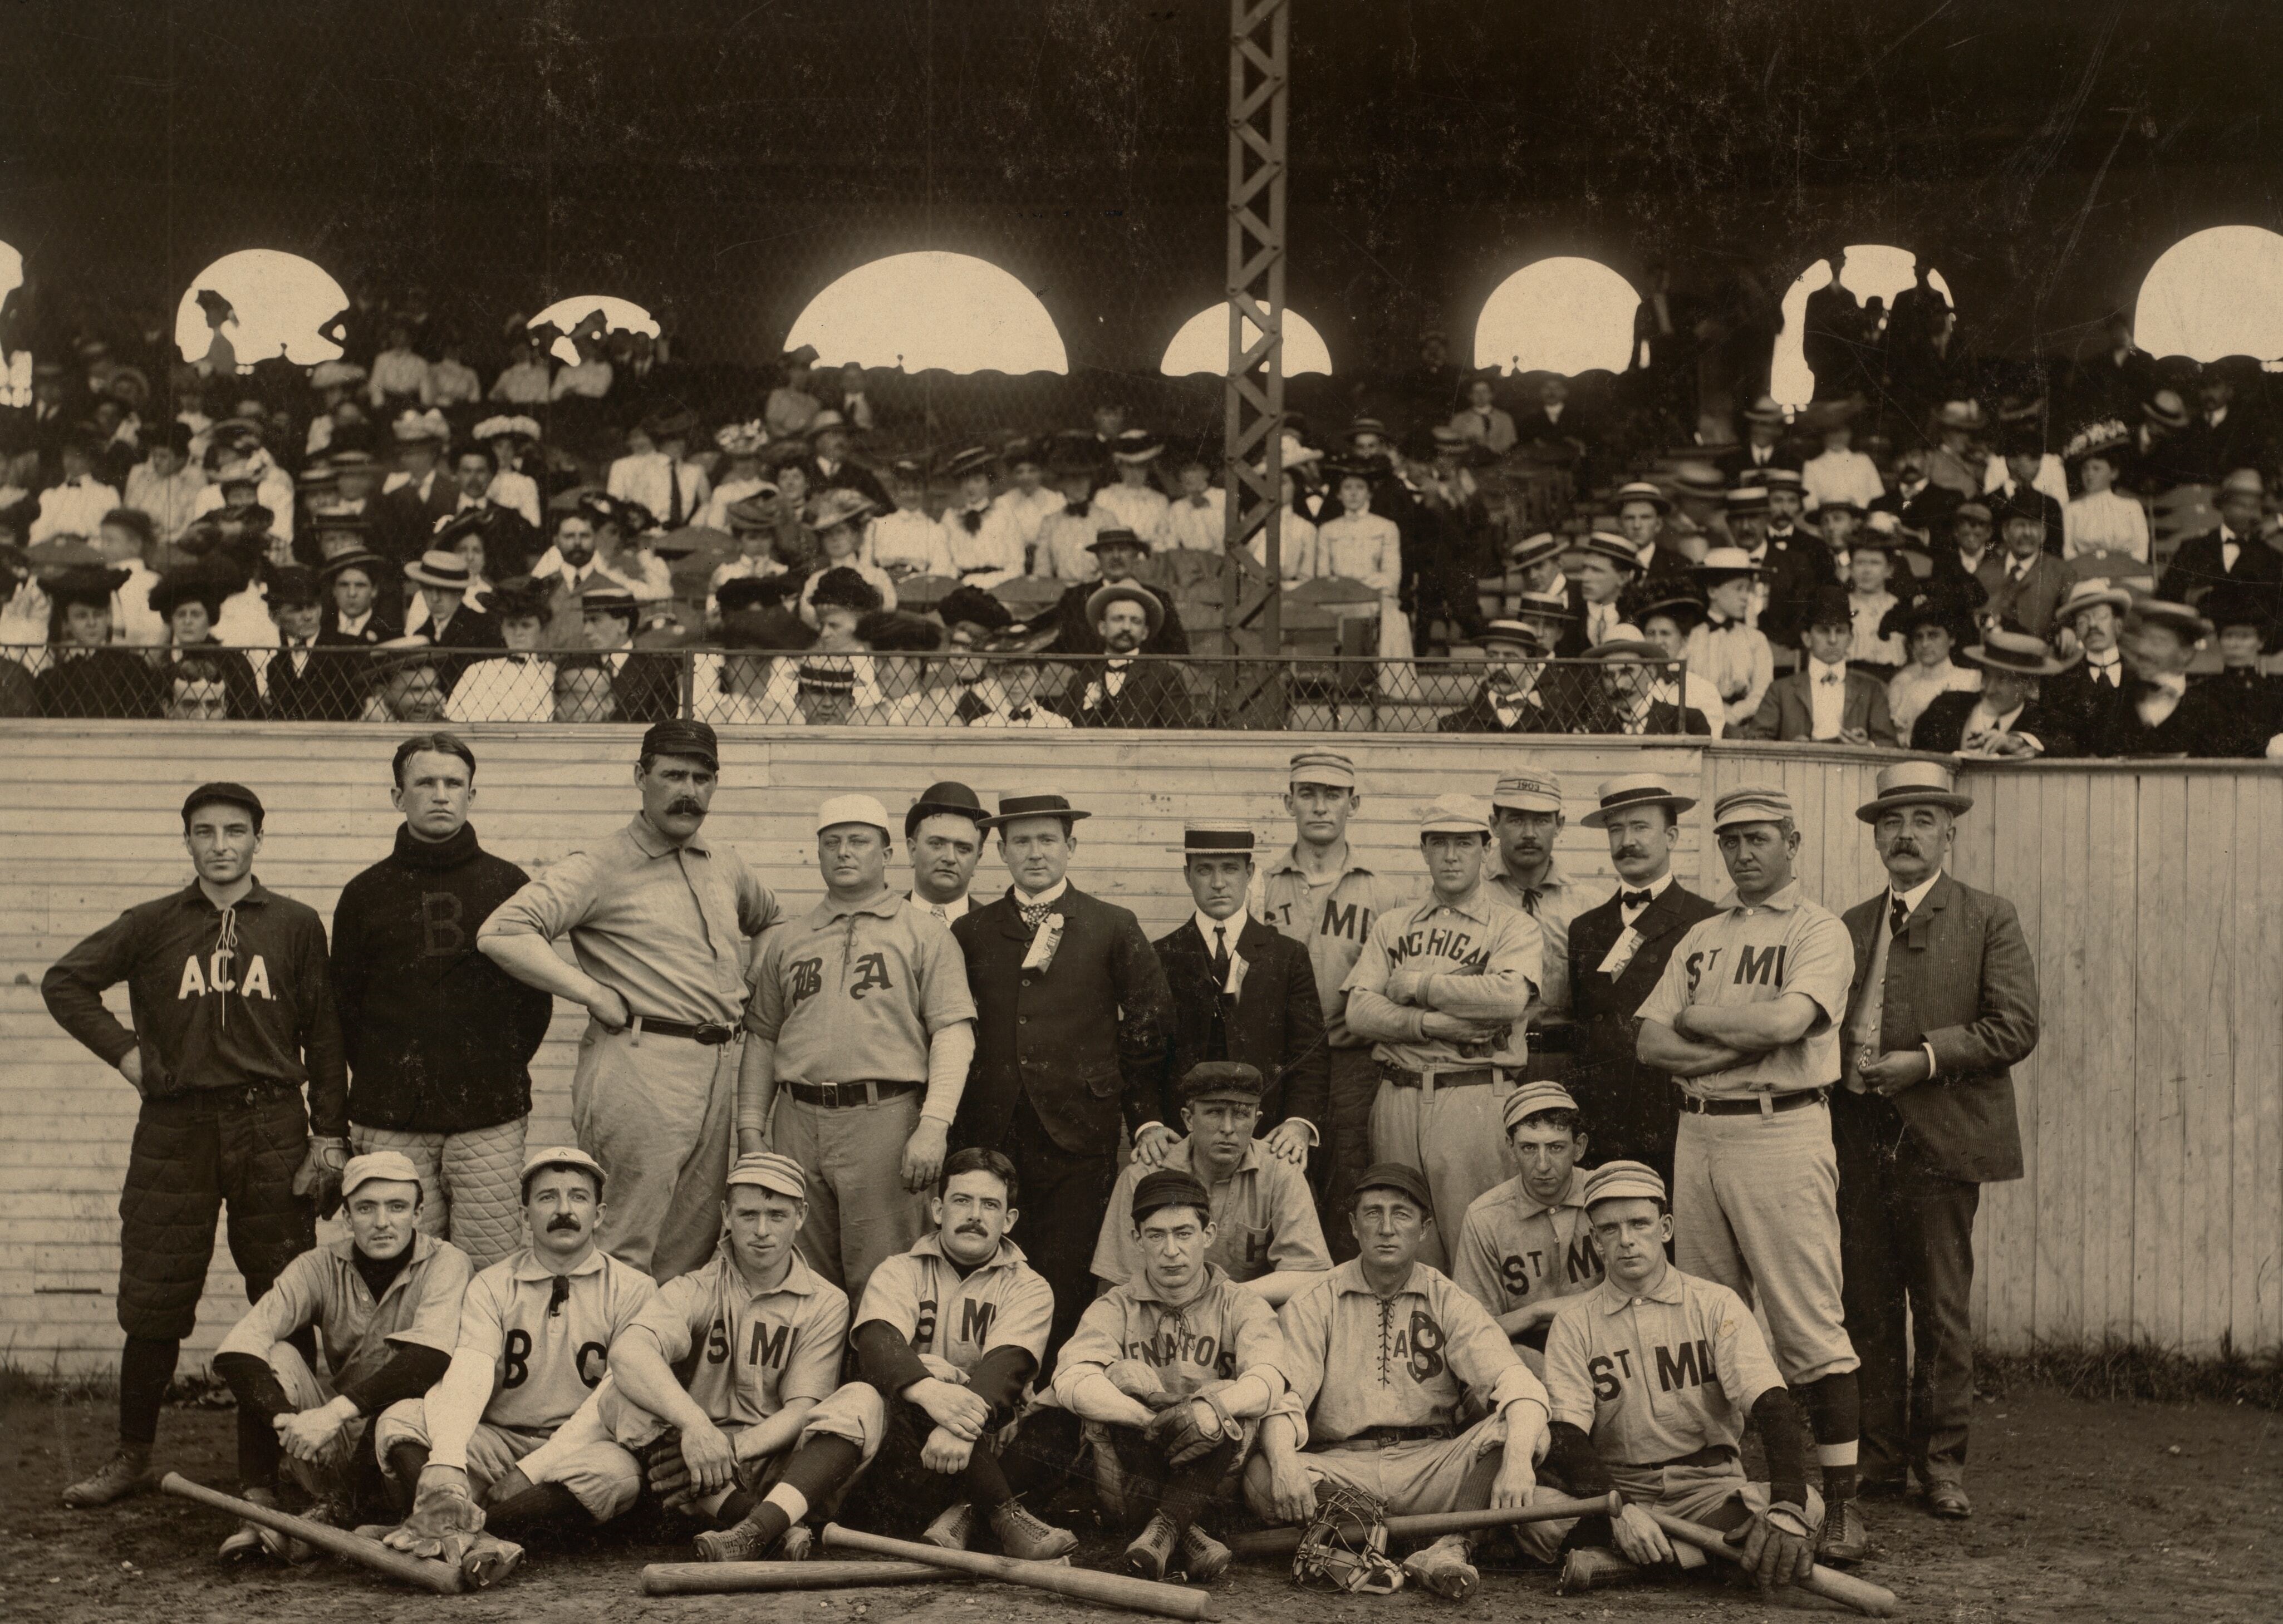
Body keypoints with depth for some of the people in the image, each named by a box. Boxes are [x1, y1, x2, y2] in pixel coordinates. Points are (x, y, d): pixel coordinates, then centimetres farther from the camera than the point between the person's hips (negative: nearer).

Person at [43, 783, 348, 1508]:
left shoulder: (297, 925, 7)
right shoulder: (153, 925, 7)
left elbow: (323, 1035, 7)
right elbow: (65, 980, 13)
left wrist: (330, 1134, 2)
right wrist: (123, 1050, 3)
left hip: (271, 1127, 0)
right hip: (174, 1128, 1)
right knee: (153, 1302, 3)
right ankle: (132, 1456, 14)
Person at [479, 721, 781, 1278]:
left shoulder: (727, 867, 16)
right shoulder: (602, 869, -5)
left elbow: (772, 921, 38)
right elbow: (501, 934, -16)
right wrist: (596, 994, -15)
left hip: (720, 1068, 7)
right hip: (638, 1068, -7)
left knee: (693, 1255, 11)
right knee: (624, 1255, -7)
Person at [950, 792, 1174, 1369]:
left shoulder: (1114, 929, 8)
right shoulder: (971, 933, 13)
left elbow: (1149, 1030, 9)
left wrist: (1149, 1119, 4)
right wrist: (948, 1128, 5)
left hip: (1078, 1133, -2)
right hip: (990, 1134, 2)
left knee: (1067, 1285, -5)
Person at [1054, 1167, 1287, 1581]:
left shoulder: (1241, 1306, 5)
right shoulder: (1116, 1308, 5)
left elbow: (1267, 1381, -16)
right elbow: (1071, 1382, -16)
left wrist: (1211, 1408, -37)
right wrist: (1153, 1420, -31)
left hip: (1213, 1481, 0)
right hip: (1128, 1491, 0)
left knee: (1229, 1398, -25)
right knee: (1126, 1375, -23)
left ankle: (1163, 1531, -32)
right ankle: (1185, 1538, -29)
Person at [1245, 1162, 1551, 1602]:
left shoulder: (1450, 1304, 7)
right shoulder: (1315, 1305, 7)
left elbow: (1518, 1386, -8)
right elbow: (1280, 1396, -6)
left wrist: (1518, 1461, -30)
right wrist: (1284, 1463, -30)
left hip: (1430, 1467, 1)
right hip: (1341, 1468, -1)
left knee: (1523, 1433, -24)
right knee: (1259, 1476, -31)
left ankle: (1451, 1547, -31)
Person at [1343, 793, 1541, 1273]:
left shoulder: (1515, 927, 5)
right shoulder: (1390, 927, 16)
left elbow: (1510, 994, -16)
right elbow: (1360, 1010, 3)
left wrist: (1417, 985, -7)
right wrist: (1435, 1024, -13)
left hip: (1476, 1101, -4)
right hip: (1397, 1100, 4)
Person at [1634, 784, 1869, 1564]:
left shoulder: (1820, 931, 0)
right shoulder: (1700, 938, 18)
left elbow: (1785, 1020, -17)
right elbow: (1651, 1042, 8)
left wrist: (1697, 1017, -2)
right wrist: (1741, 1039, -6)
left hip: (1783, 1135, -6)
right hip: (1698, 1134, 6)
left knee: (1809, 1326, -9)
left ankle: (1841, 1501, -7)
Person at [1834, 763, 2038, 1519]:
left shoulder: (1989, 920, 3)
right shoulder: (1850, 926, 15)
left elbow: (2015, 1028, -5)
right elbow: (1824, 1026, 18)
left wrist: (1926, 1059, -13)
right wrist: (1845, 1071, 1)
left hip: (1941, 1143, -4)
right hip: (1861, 1141, 4)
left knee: (1942, 1309, 0)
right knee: (1867, 1306, 6)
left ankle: (1941, 1462, 10)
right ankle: (1879, 1457, 14)